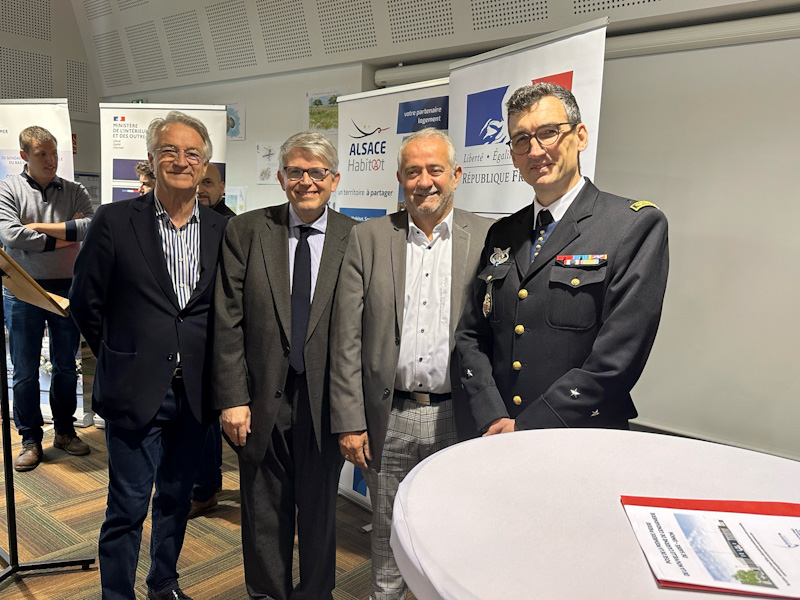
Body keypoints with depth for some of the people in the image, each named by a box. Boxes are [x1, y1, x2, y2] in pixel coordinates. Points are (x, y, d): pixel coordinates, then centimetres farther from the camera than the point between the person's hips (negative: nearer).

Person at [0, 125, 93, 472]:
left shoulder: (74, 192, 6)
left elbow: (94, 226, -11)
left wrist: (41, 226, -12)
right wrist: (65, 236, -10)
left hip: (66, 288, 2)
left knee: (66, 366, 11)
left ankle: (65, 431, 27)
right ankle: (31, 440, 18)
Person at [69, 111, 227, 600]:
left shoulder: (222, 230, 2)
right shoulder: (114, 221, -5)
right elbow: (85, 303, 1)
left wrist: (205, 364, 5)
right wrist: (120, 358, 4)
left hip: (194, 392, 3)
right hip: (135, 391, -3)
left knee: (177, 498, 18)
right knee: (128, 505, 5)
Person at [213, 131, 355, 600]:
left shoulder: (356, 239, -3)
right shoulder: (246, 231, -1)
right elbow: (228, 322, -3)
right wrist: (233, 398, -7)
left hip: (324, 401, 0)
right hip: (262, 398, 1)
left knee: (320, 509, 17)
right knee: (263, 512, 16)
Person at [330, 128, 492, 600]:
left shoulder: (489, 239, -1)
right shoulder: (368, 238, 1)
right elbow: (347, 337, -1)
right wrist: (349, 420, -4)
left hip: (458, 419, 0)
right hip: (389, 418, 1)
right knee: (388, 531, 18)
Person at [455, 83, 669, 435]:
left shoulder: (637, 226, -9)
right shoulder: (501, 235, 8)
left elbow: (617, 357, -16)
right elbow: (471, 336, 7)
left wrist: (525, 429, -15)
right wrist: (493, 420, -7)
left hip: (583, 448, -4)